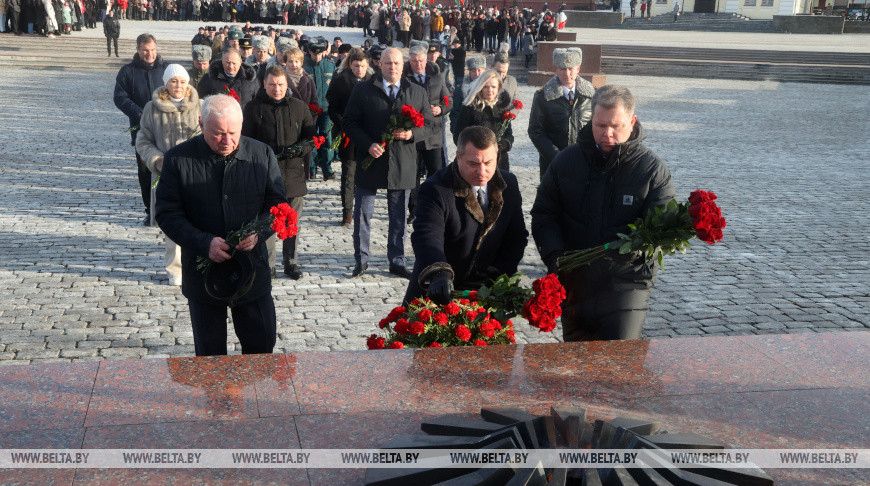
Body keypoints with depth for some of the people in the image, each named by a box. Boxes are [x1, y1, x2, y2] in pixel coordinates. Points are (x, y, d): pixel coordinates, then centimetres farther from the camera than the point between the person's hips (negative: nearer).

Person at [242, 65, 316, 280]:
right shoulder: (253, 108, 2)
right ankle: (267, 265, 12)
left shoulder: (300, 108, 8)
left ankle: (291, 262, 21)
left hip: (293, 173, 2)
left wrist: (298, 149, -10)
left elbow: (312, 138, 10)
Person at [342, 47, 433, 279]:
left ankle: (396, 261, 19)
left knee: (398, 217, 8)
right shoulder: (363, 90, 2)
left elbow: (428, 123, 10)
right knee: (363, 213, 4)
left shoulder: (418, 93, 8)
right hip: (370, 159, -1)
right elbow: (350, 122, 0)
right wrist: (368, 145, -14)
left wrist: (412, 134, -11)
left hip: (403, 164, 1)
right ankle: (361, 260, 17)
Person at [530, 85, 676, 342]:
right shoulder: (566, 161, 5)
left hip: (627, 281, -3)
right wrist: (554, 255, -11)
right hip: (574, 279, 3)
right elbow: (543, 213, 6)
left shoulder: (653, 169, -3)